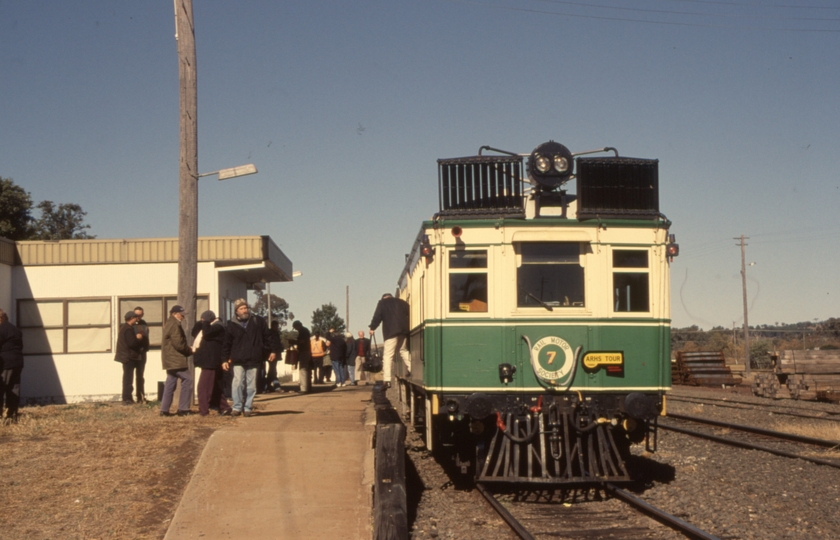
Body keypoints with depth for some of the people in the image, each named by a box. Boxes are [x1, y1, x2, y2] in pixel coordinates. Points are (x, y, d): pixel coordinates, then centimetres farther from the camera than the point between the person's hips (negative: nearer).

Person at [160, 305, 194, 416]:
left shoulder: (169, 324, 18)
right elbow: (179, 344, -20)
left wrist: (188, 349, 11)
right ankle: (183, 409, -7)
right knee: (187, 380, -7)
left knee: (170, 384, 11)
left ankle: (164, 410, 12)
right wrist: (189, 350, -5)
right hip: (176, 360, -10)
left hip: (170, 360, 10)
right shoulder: (174, 325, -14)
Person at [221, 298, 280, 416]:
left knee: (251, 386, 3)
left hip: (253, 359, 1)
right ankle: (237, 407, 0)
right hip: (238, 360, -1)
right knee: (238, 383, -10)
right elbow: (227, 344, 8)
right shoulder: (231, 325, 5)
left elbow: (268, 336, 9)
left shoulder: (258, 321, 7)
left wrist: (273, 350, 2)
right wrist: (225, 359, 4)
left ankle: (248, 408, 12)